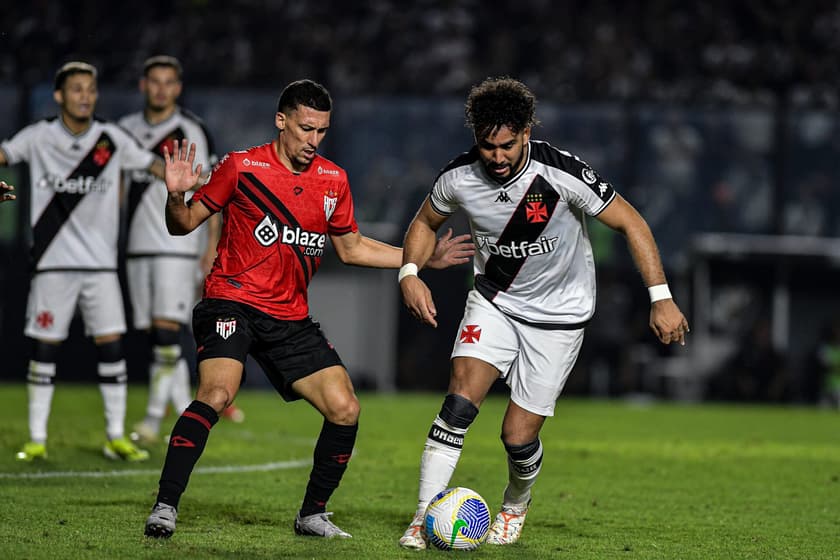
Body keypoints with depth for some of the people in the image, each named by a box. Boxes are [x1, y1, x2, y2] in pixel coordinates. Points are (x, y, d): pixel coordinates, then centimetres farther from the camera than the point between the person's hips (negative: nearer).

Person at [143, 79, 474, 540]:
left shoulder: (333, 180, 10)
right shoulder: (242, 166, -5)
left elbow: (351, 249, 22)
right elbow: (184, 225, 1)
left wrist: (424, 259, 16)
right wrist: (176, 197, -21)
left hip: (290, 319, 5)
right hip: (232, 302, -5)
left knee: (345, 410, -4)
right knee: (216, 393, -29)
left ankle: (312, 515, 14)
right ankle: (165, 507, -23)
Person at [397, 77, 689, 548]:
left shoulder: (562, 174, -25)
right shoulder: (460, 177, -14)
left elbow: (630, 223, -16)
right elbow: (426, 222, 7)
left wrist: (661, 298, -21)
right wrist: (410, 273, -12)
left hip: (559, 314, -2)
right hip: (493, 301, 2)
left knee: (519, 435, -4)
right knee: (461, 399, -21)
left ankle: (516, 506, 30)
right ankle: (424, 518, -16)